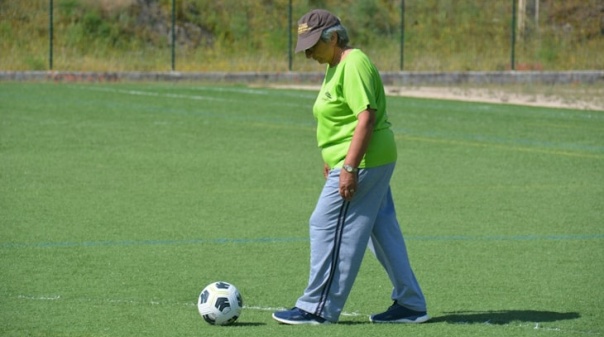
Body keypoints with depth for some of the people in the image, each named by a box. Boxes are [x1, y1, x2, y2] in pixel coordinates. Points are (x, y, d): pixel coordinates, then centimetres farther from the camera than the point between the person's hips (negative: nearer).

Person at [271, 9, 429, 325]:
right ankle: (409, 305, 17)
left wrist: (349, 168, -26)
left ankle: (317, 308, 0)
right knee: (383, 231, 12)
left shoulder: (354, 65, -17)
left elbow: (366, 118, -24)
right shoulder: (337, 67, 16)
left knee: (327, 226, -6)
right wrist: (332, 160, 24)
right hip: (374, 163, 11)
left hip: (363, 163, -11)